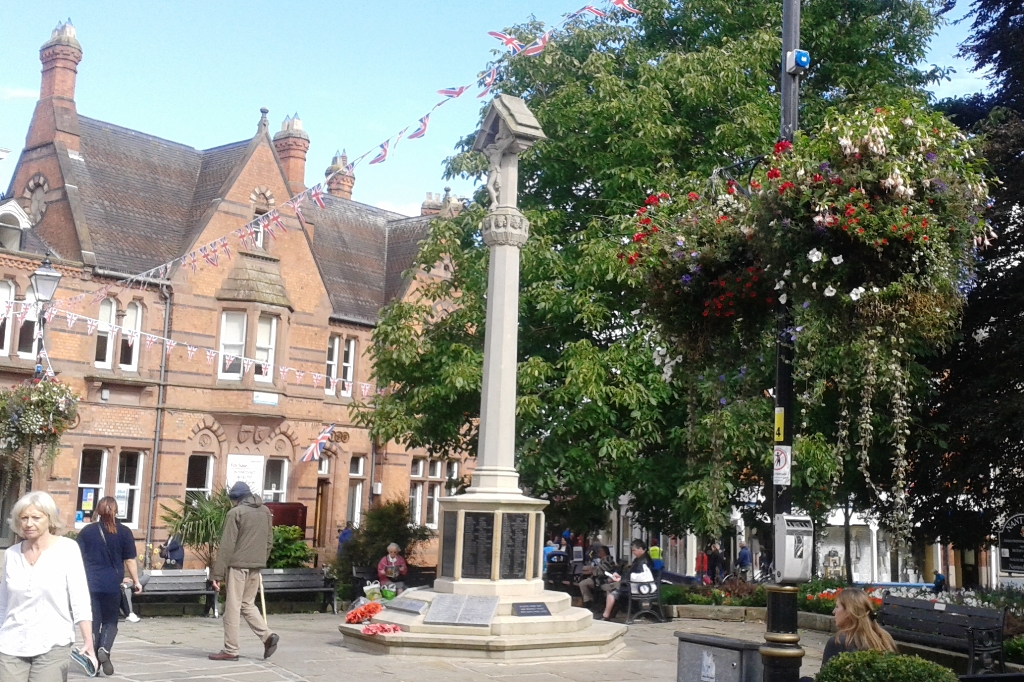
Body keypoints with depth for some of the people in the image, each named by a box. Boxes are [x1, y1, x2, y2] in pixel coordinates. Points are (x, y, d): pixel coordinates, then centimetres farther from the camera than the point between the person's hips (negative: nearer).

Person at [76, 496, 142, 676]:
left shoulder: (87, 531, 4)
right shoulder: (123, 532, 0)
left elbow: (79, 559, 5)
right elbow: (130, 560, 1)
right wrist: (136, 581, 10)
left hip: (90, 584, 1)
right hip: (112, 585, -1)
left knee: (93, 621, 10)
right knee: (110, 621, 11)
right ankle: (104, 648, -14)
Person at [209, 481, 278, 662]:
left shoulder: (236, 512, -8)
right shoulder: (266, 512, 12)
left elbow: (226, 546, -11)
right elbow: (269, 542, 15)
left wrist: (217, 574, -9)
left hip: (237, 565, -6)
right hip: (256, 566, 6)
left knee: (232, 607, 1)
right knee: (247, 604, 18)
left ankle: (230, 650, 4)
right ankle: (267, 636, 4)